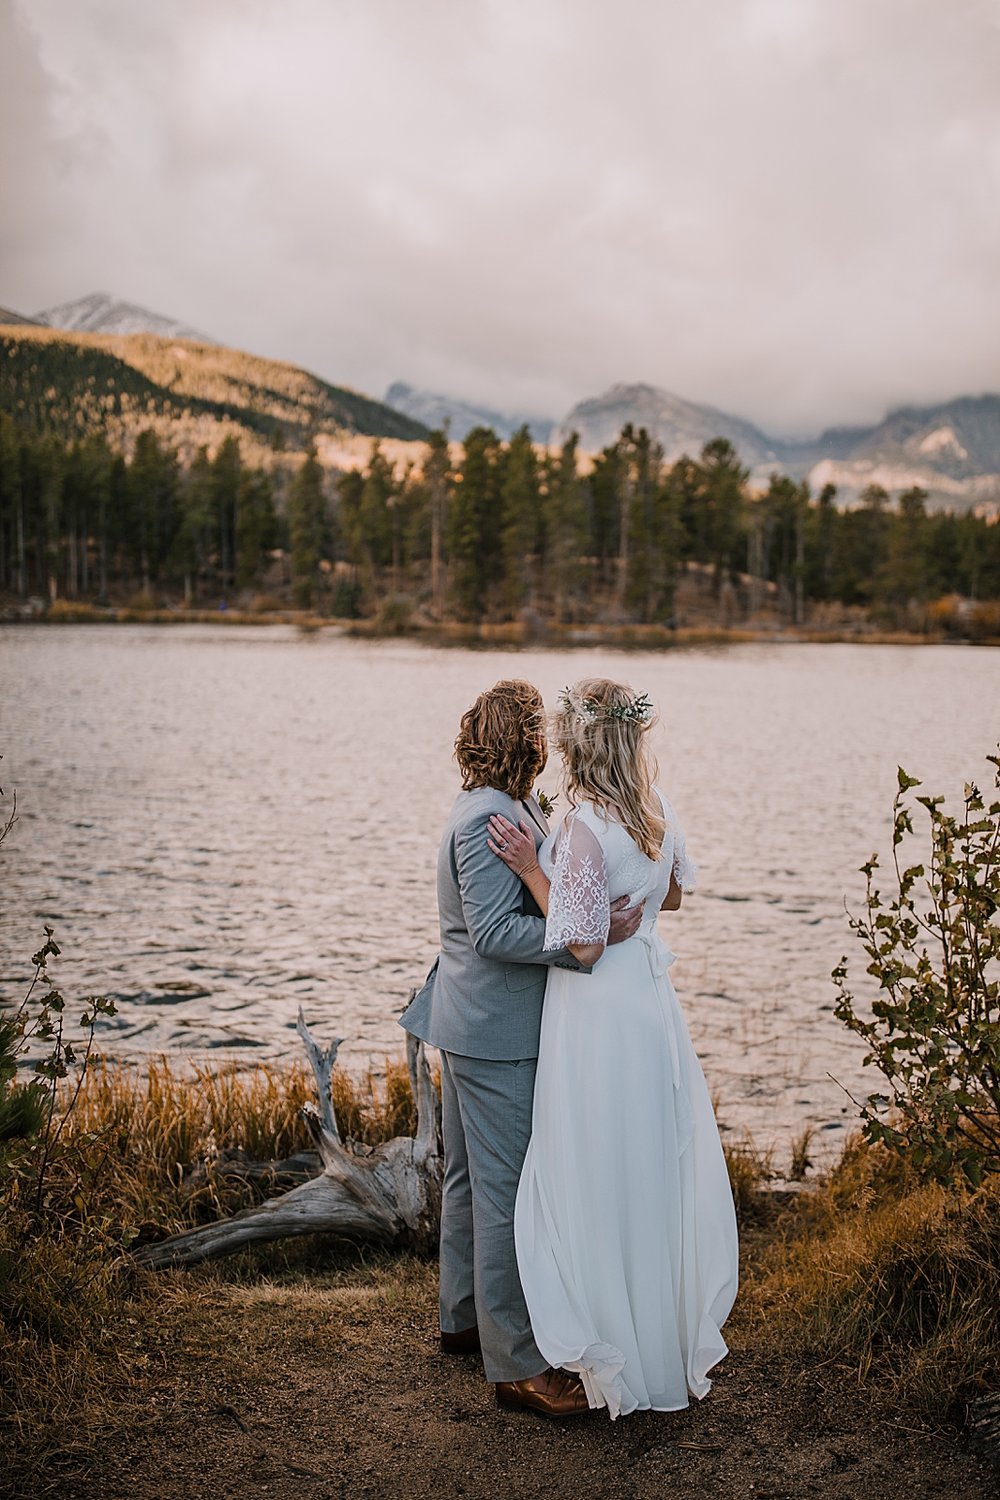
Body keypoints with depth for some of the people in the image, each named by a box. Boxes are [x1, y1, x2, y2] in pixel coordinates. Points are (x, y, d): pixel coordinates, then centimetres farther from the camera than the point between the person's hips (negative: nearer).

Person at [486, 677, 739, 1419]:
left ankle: (618, 1352, 21)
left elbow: (584, 946, -21)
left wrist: (532, 869, -17)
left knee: (602, 1183, 7)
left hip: (600, 1015, -8)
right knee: (659, 1169, 19)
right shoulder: (660, 810, 0)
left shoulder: (585, 830, -23)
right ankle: (675, 1336, 35)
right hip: (652, 997, 8)